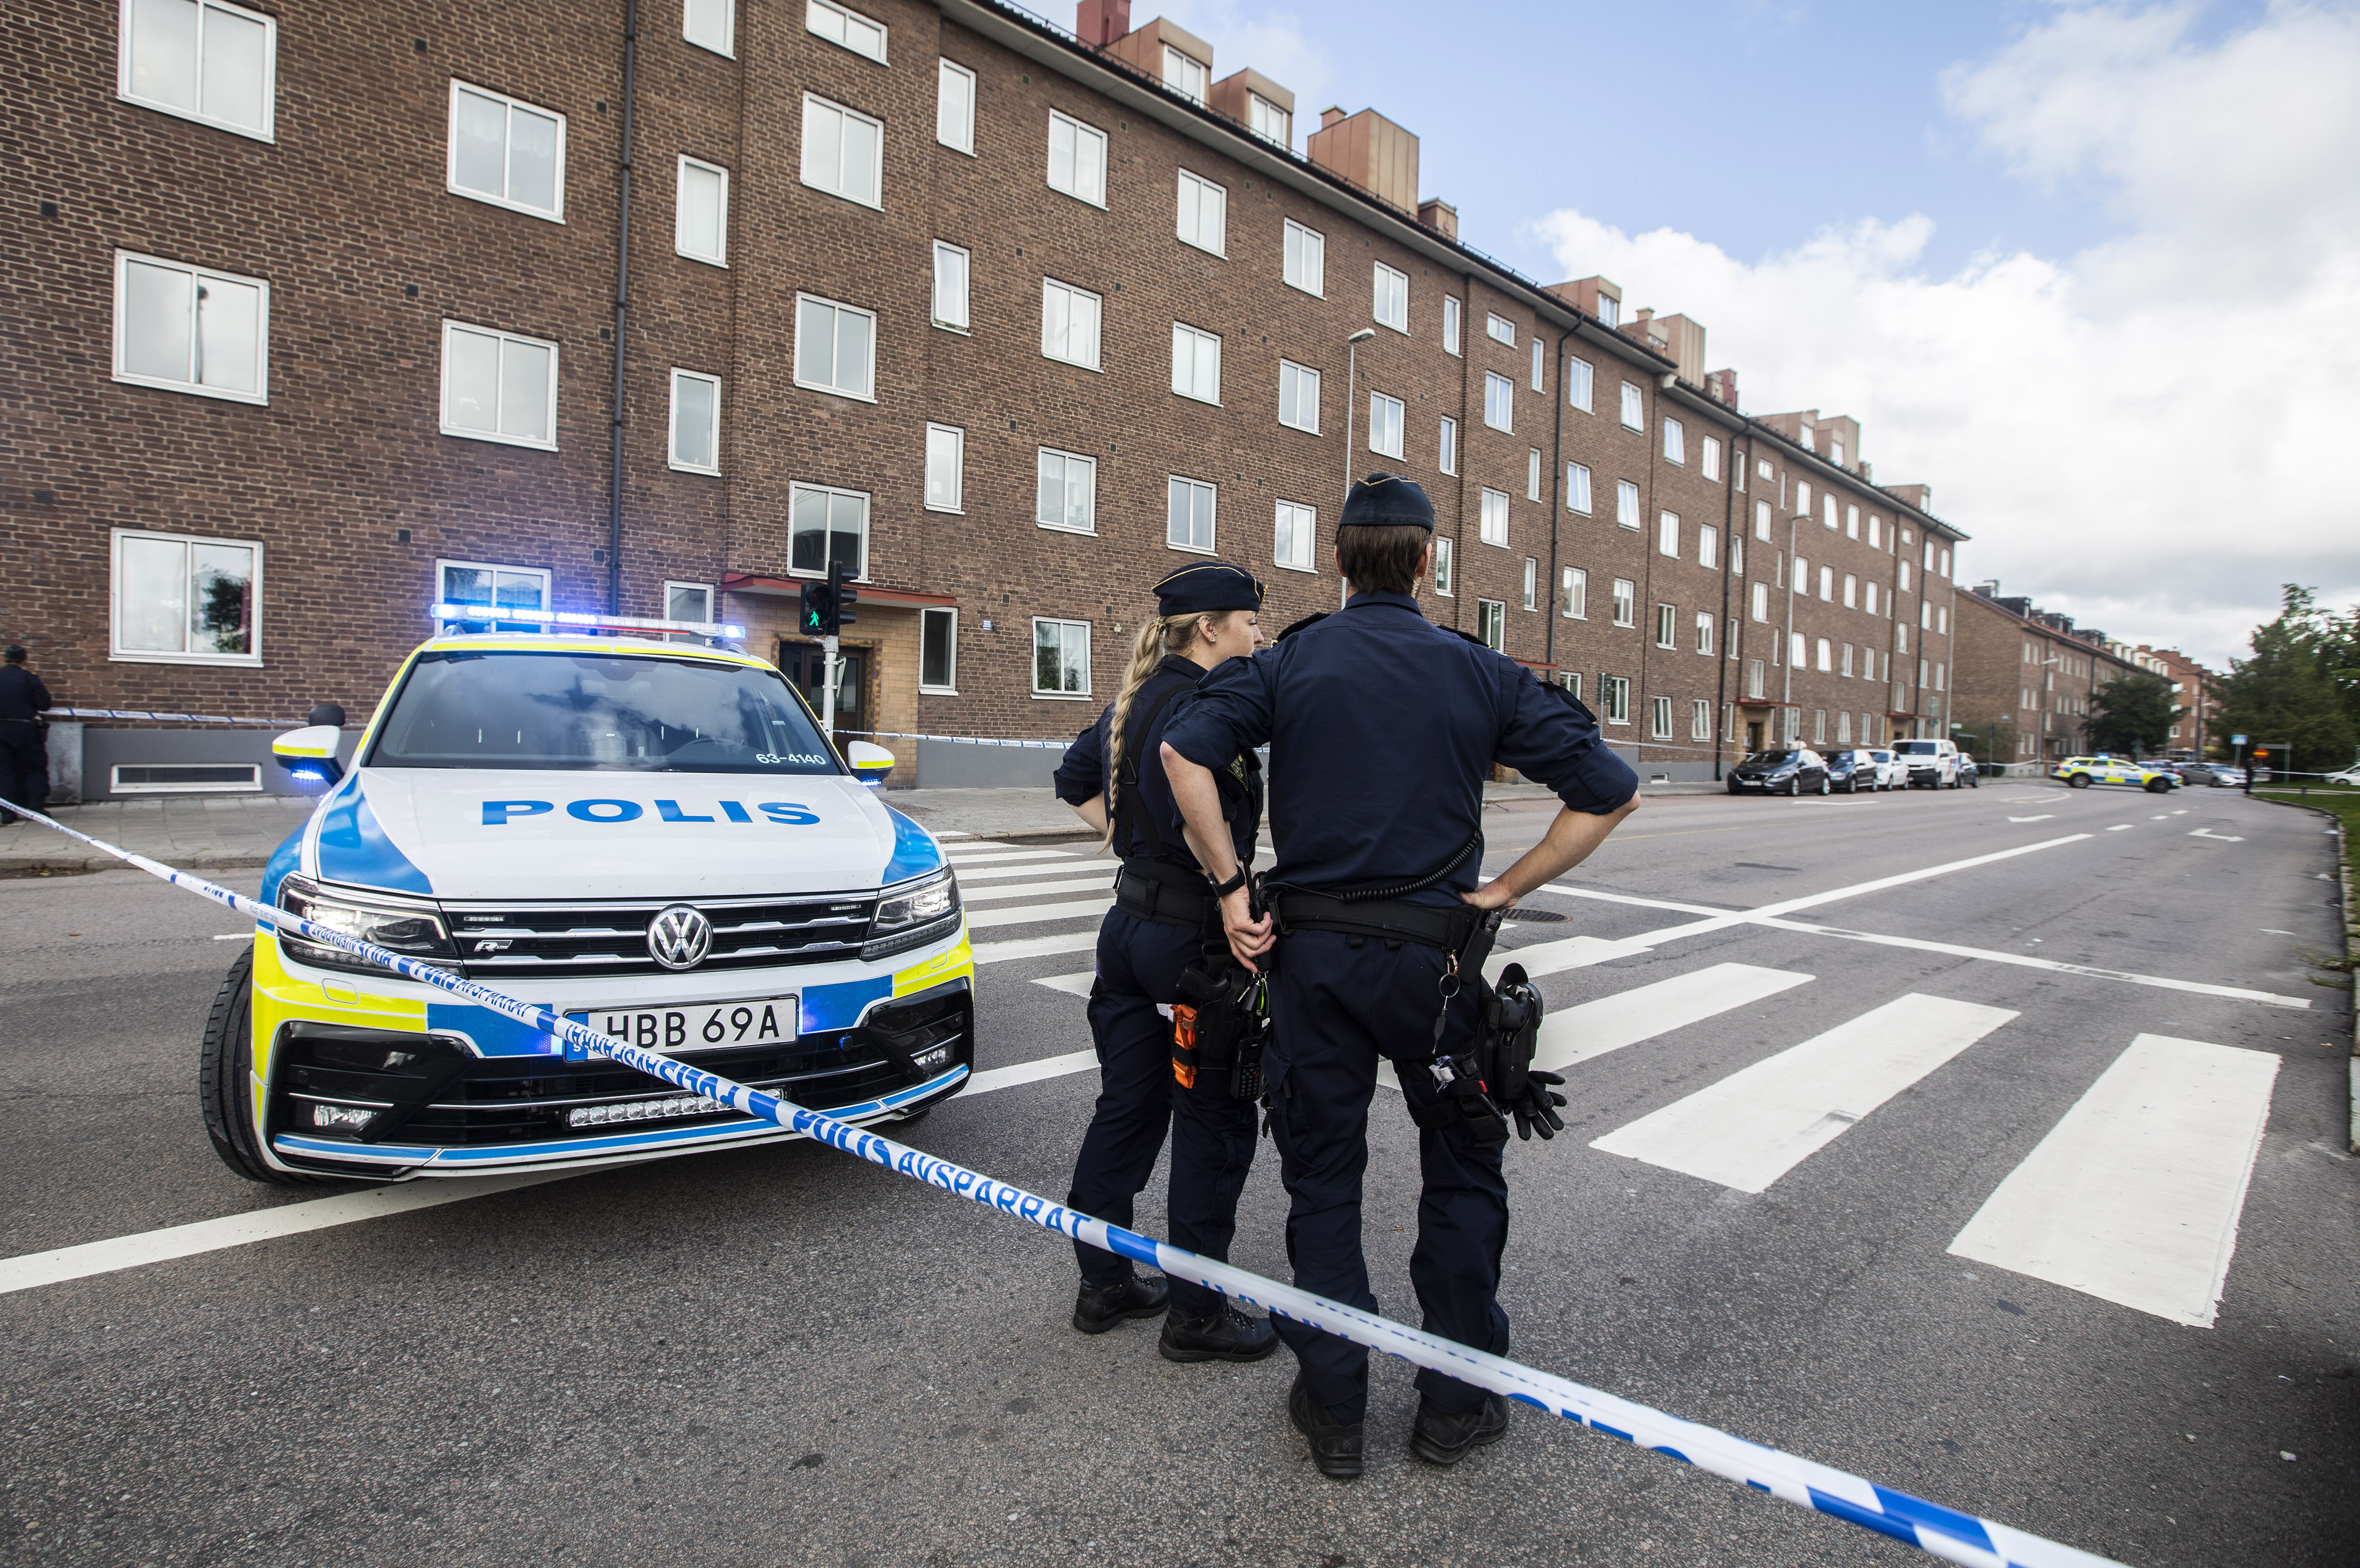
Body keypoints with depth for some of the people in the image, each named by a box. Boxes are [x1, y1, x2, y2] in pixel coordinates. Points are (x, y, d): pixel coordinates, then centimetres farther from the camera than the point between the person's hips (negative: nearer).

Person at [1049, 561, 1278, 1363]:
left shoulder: (1136, 699, 11)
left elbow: (1076, 780, 22)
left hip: (1132, 925, 9)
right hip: (1190, 933, -9)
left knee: (1127, 1107, 17)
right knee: (1216, 1121, 5)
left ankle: (1104, 1282, 31)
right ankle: (1195, 1312, 19)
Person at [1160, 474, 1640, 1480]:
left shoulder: (1291, 662, -1)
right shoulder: (1479, 674, -1)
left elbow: (1185, 750, -16)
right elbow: (1610, 791, -3)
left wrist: (1230, 888, -10)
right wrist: (1504, 890, -1)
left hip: (1312, 950, 1)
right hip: (1433, 953, 0)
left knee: (1321, 1177, 13)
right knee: (1462, 1177, 17)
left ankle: (1333, 1407, 24)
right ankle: (1455, 1404, 28)